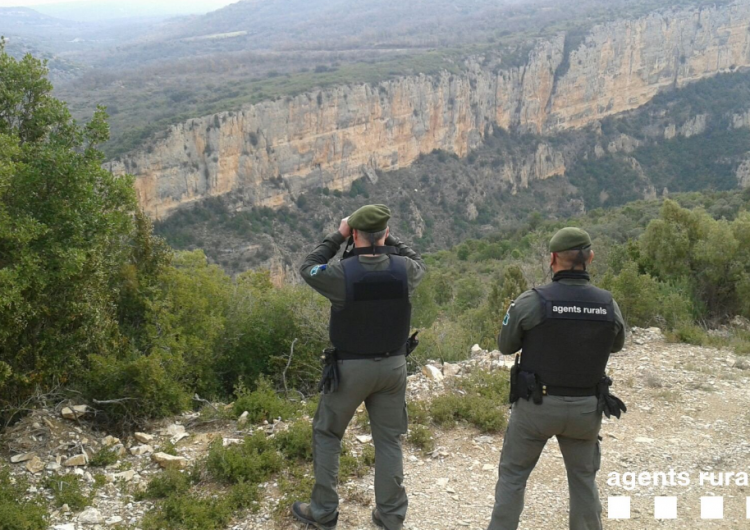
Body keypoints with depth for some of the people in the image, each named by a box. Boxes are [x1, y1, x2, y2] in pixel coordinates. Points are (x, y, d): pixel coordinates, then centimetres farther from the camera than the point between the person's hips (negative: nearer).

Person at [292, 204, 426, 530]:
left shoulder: (341, 273, -20)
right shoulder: (404, 270, -12)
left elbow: (308, 269, 2)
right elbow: (419, 263, 14)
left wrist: (336, 237, 6)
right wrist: (388, 240, 10)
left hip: (350, 367, -3)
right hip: (393, 365, 3)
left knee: (326, 434, 16)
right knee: (389, 440, 14)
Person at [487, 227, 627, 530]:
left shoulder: (531, 302, -16)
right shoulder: (608, 305, -6)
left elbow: (506, 346, -2)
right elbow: (616, 345, 13)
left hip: (536, 404, -2)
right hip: (586, 408, 3)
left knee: (513, 474, 12)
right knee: (584, 479, 18)